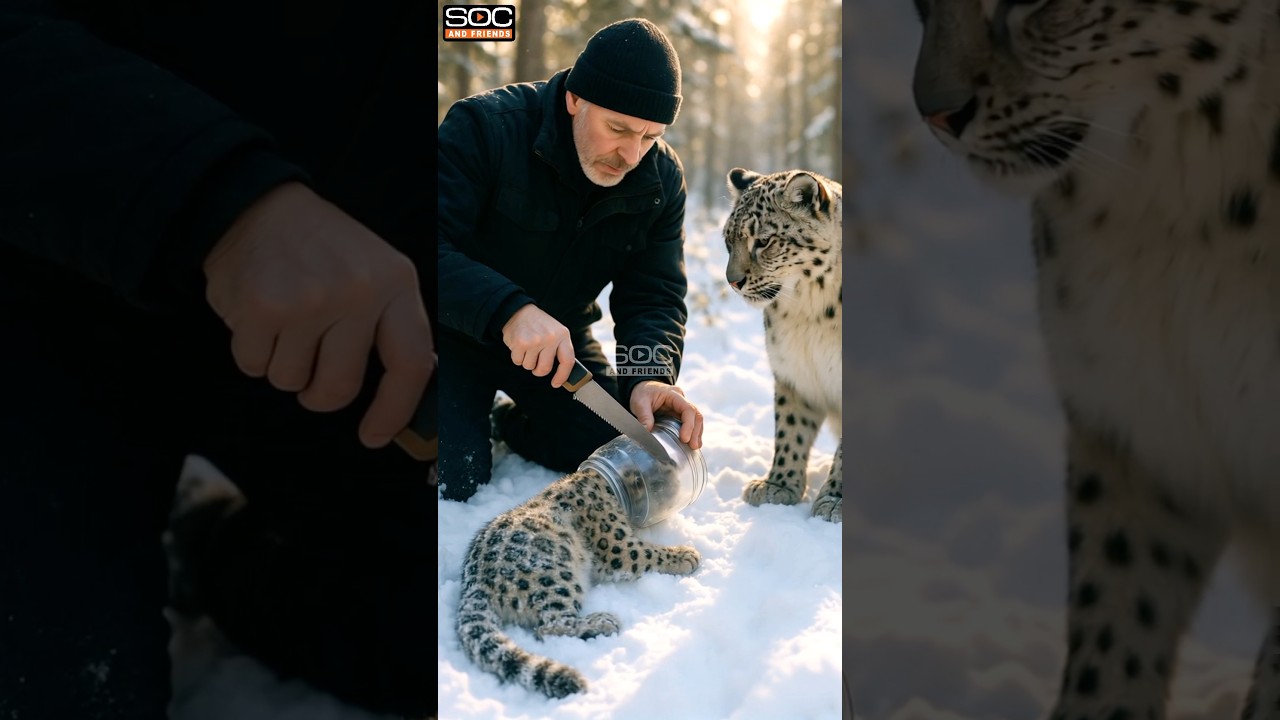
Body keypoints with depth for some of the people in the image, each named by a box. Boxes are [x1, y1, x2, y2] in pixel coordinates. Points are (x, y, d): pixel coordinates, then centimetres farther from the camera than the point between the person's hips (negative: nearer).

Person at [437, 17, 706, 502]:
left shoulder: (661, 180, -11)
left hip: (562, 336, 5)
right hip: (457, 334, -4)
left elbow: (654, 296, -12)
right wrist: (507, 309, -51)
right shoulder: (486, 127, -27)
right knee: (454, 486, -17)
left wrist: (652, 374, -34)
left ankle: (509, 421, 23)